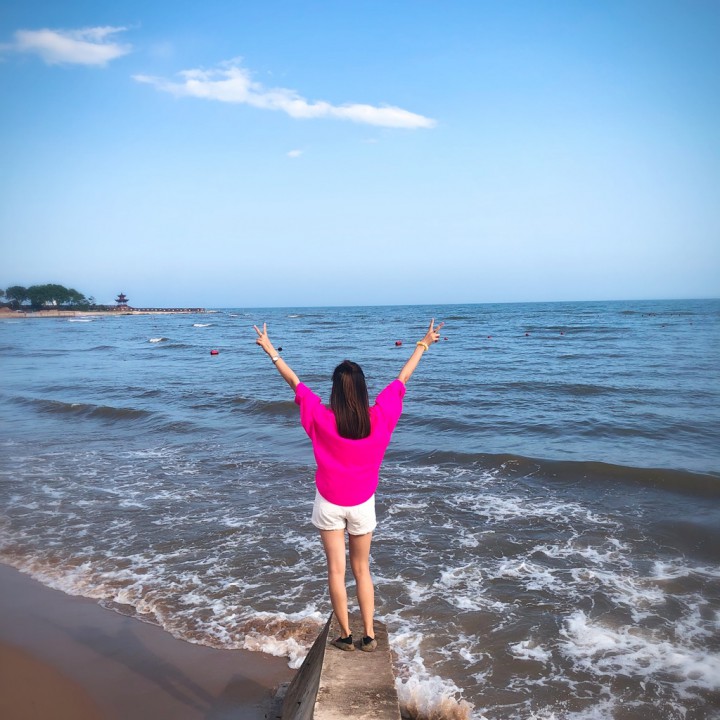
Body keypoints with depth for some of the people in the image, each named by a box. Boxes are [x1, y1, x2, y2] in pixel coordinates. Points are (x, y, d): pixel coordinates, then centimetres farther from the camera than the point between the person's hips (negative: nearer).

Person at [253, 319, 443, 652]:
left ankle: (346, 636, 20)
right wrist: (423, 345, 8)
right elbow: (402, 379, -4)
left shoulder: (322, 419, -18)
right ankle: (369, 636, 20)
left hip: (329, 503, -1)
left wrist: (271, 351, 5)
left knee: (336, 571, 11)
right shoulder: (379, 417, -15)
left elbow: (295, 382, -7)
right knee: (362, 570, 17)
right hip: (362, 503, 2)